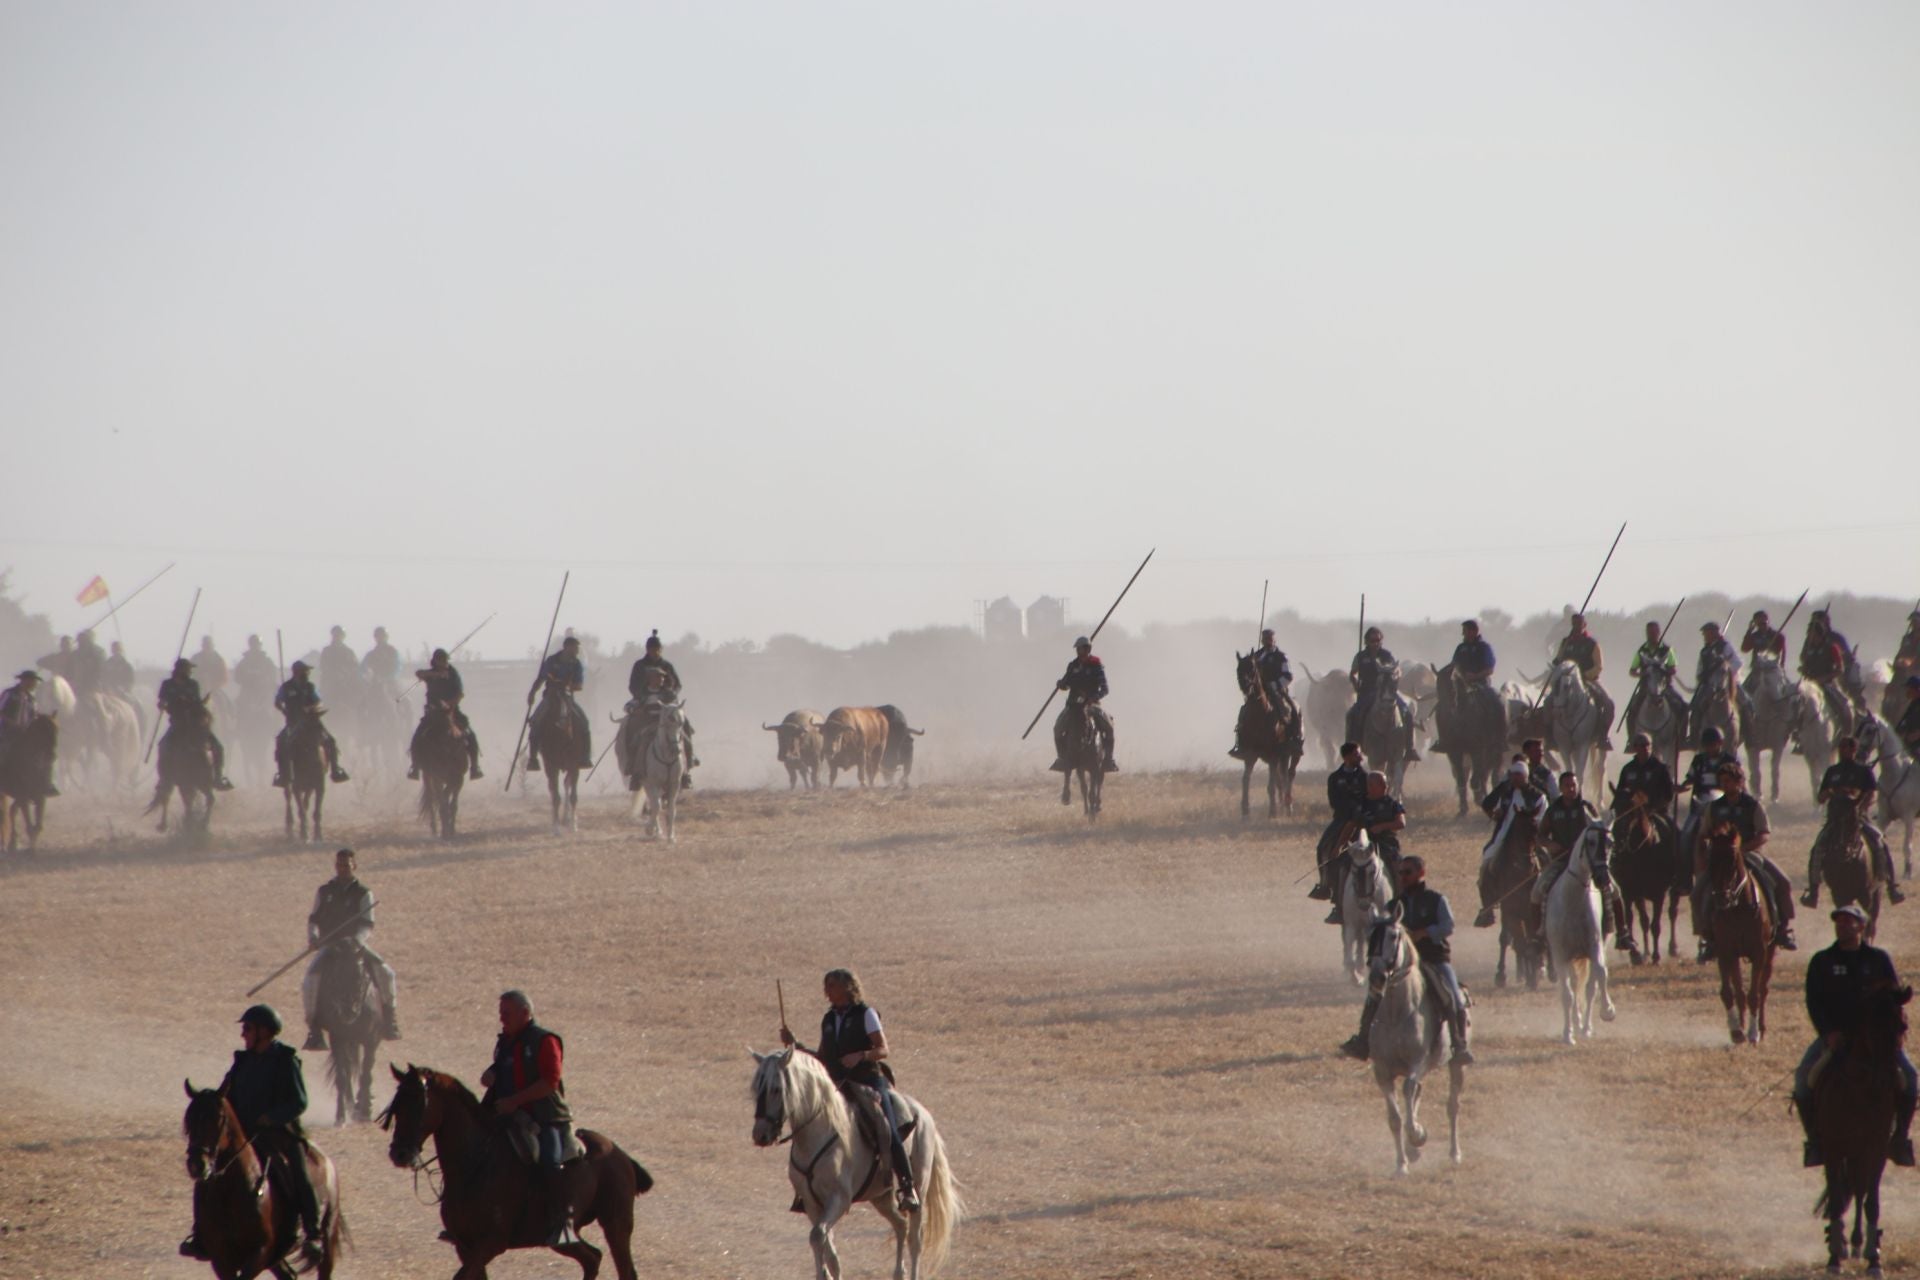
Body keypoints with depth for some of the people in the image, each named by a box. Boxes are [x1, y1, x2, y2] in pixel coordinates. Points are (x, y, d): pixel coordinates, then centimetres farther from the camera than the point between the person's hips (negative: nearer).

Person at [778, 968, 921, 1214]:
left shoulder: (866, 1014, -1)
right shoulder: (829, 1020, 15)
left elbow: (883, 1050, -6)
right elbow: (823, 1059, 20)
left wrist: (860, 1056, -24)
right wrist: (795, 1045, 10)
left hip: (869, 1081, -6)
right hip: (839, 1085, 6)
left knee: (889, 1134, -20)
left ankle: (908, 1190, -16)